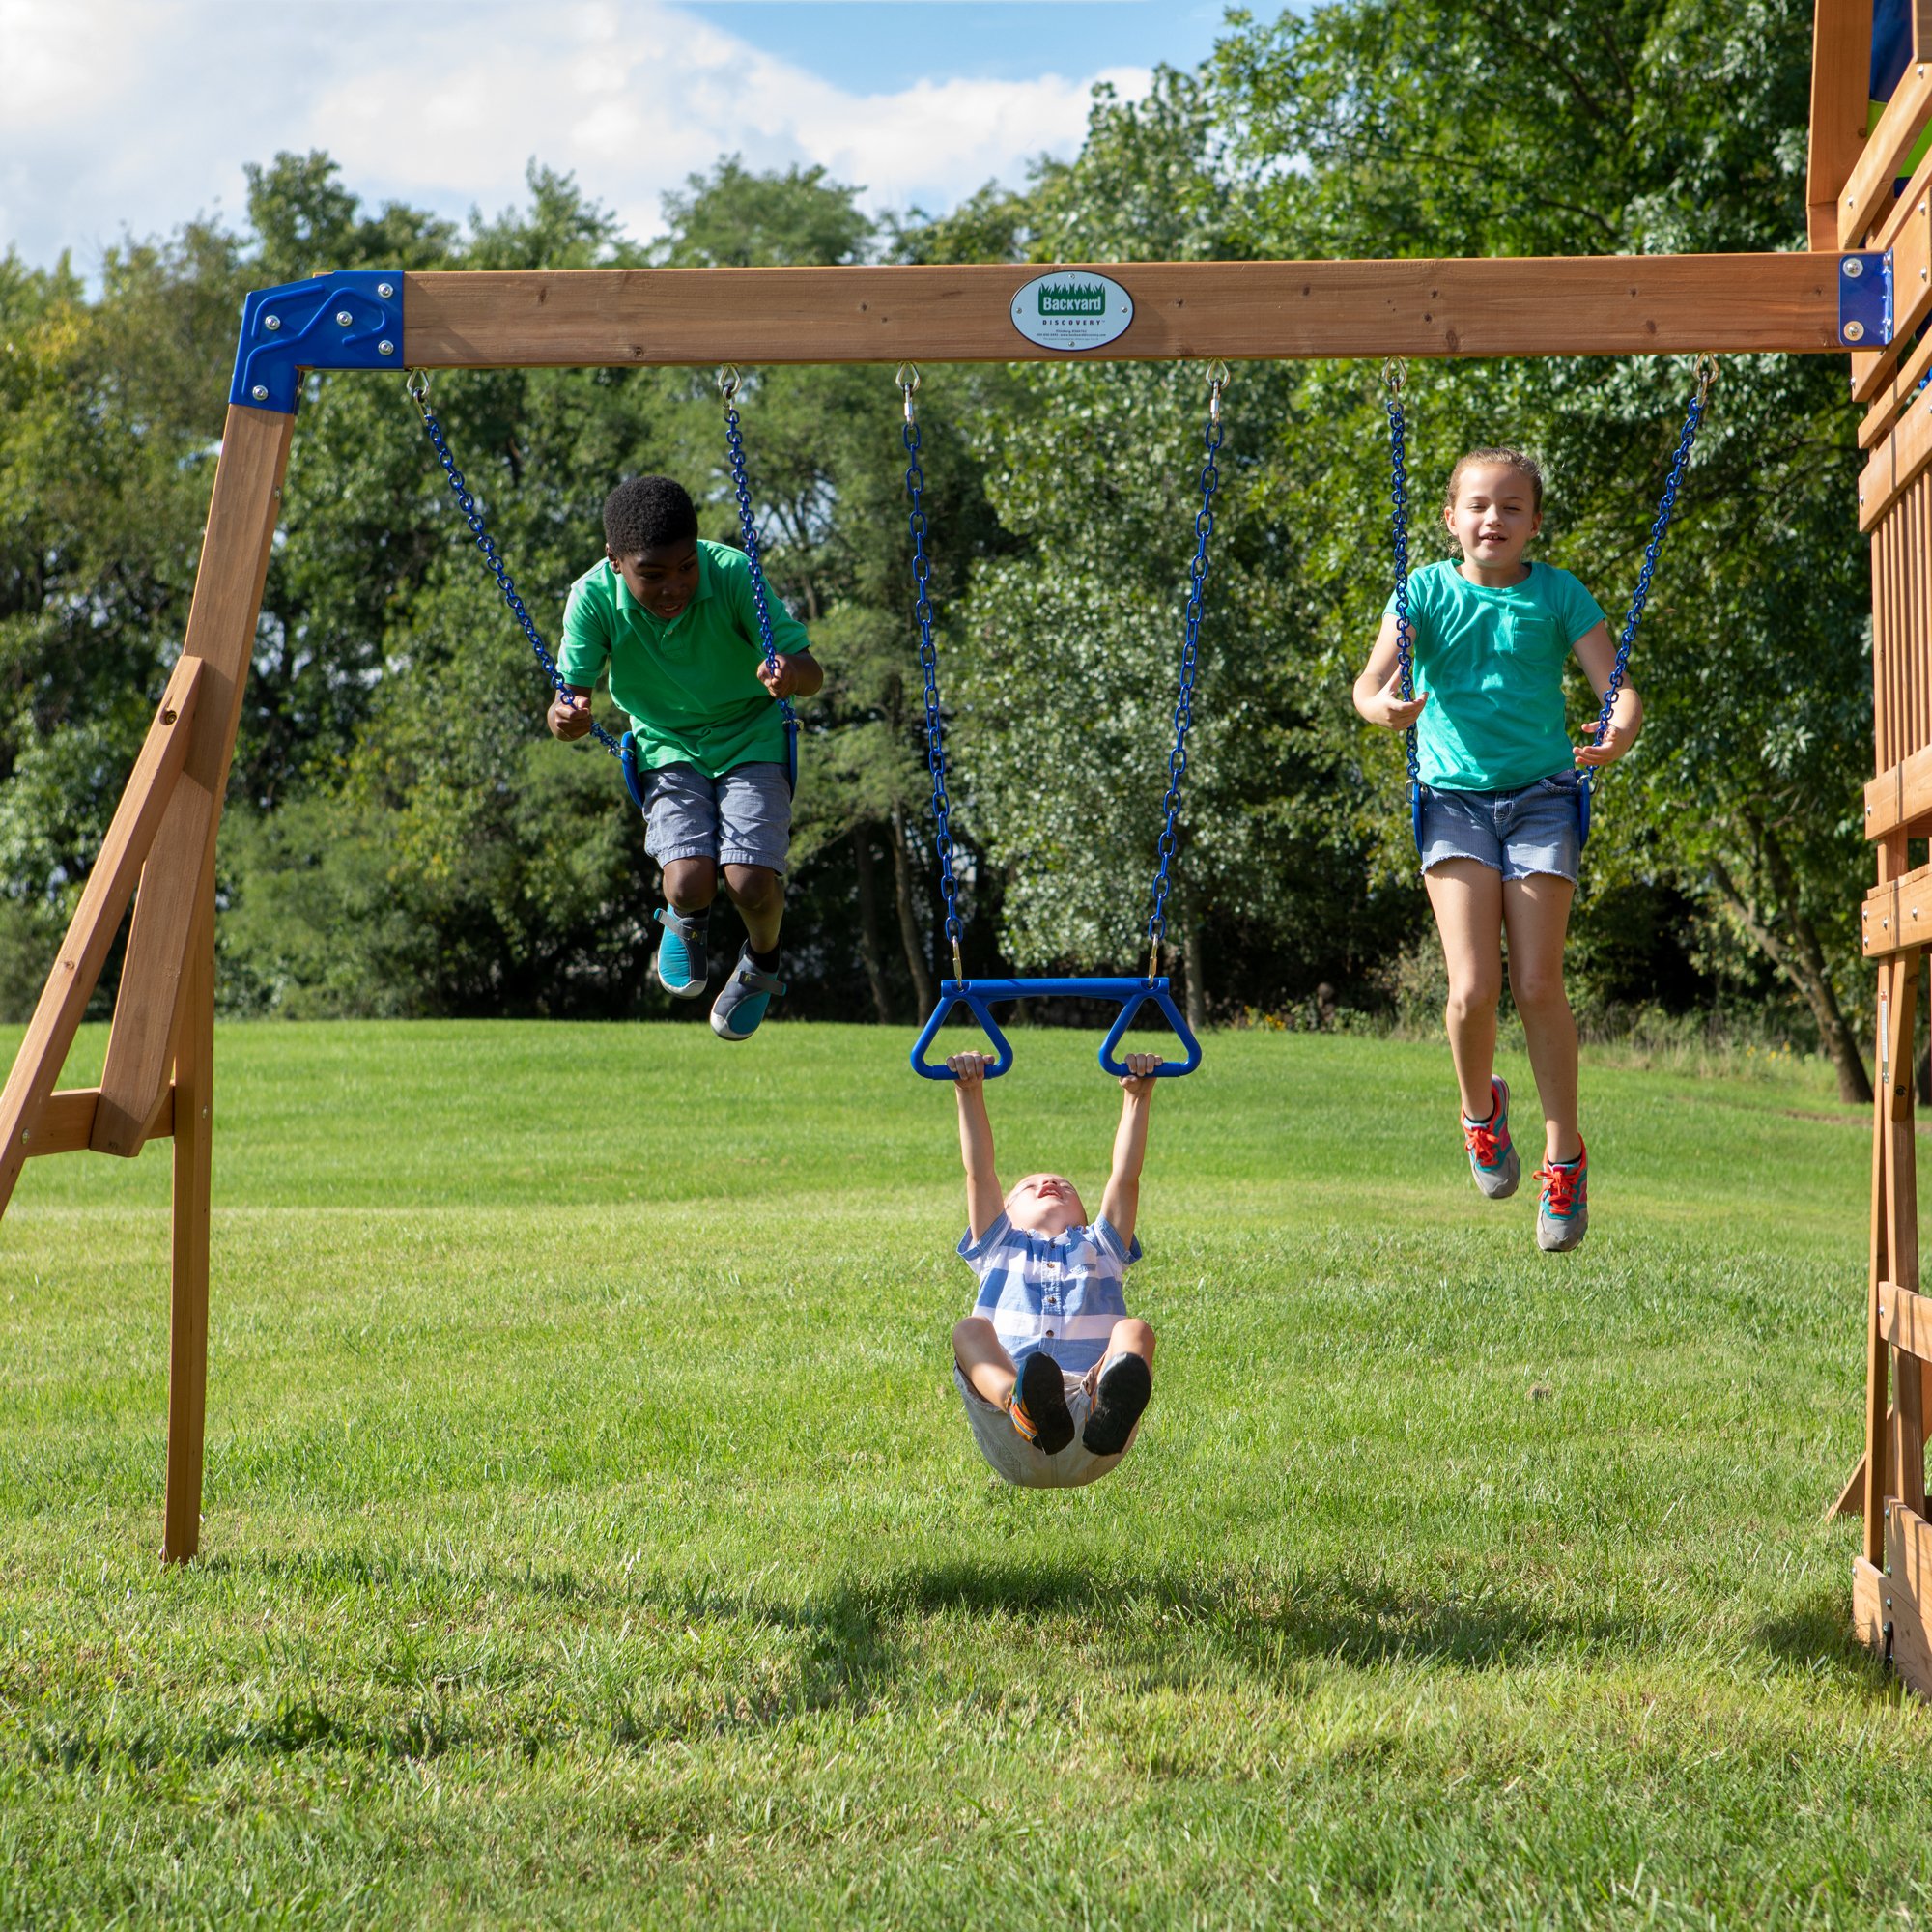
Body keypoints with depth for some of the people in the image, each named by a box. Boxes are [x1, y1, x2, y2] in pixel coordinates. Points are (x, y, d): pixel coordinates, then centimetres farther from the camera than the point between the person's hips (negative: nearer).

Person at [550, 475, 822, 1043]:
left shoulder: (732, 573, -23)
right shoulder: (594, 598, -19)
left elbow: (811, 672, -20)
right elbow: (572, 693, -15)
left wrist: (791, 674, -44)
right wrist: (566, 718, -40)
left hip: (752, 736, -1)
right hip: (668, 747, 1)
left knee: (752, 883, -21)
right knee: (689, 883, -22)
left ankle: (762, 961, 17)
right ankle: (688, 919, 19)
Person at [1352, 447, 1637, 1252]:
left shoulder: (1558, 595, 3)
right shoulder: (1427, 590, 3)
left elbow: (1616, 684, -4)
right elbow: (1369, 681, -7)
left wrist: (1620, 733, -28)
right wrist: (1384, 706, -32)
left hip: (1539, 795, 0)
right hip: (1454, 795, 0)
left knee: (1538, 984, -8)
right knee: (1472, 989, -13)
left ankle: (1564, 1154, 9)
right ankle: (1480, 1109, 19)